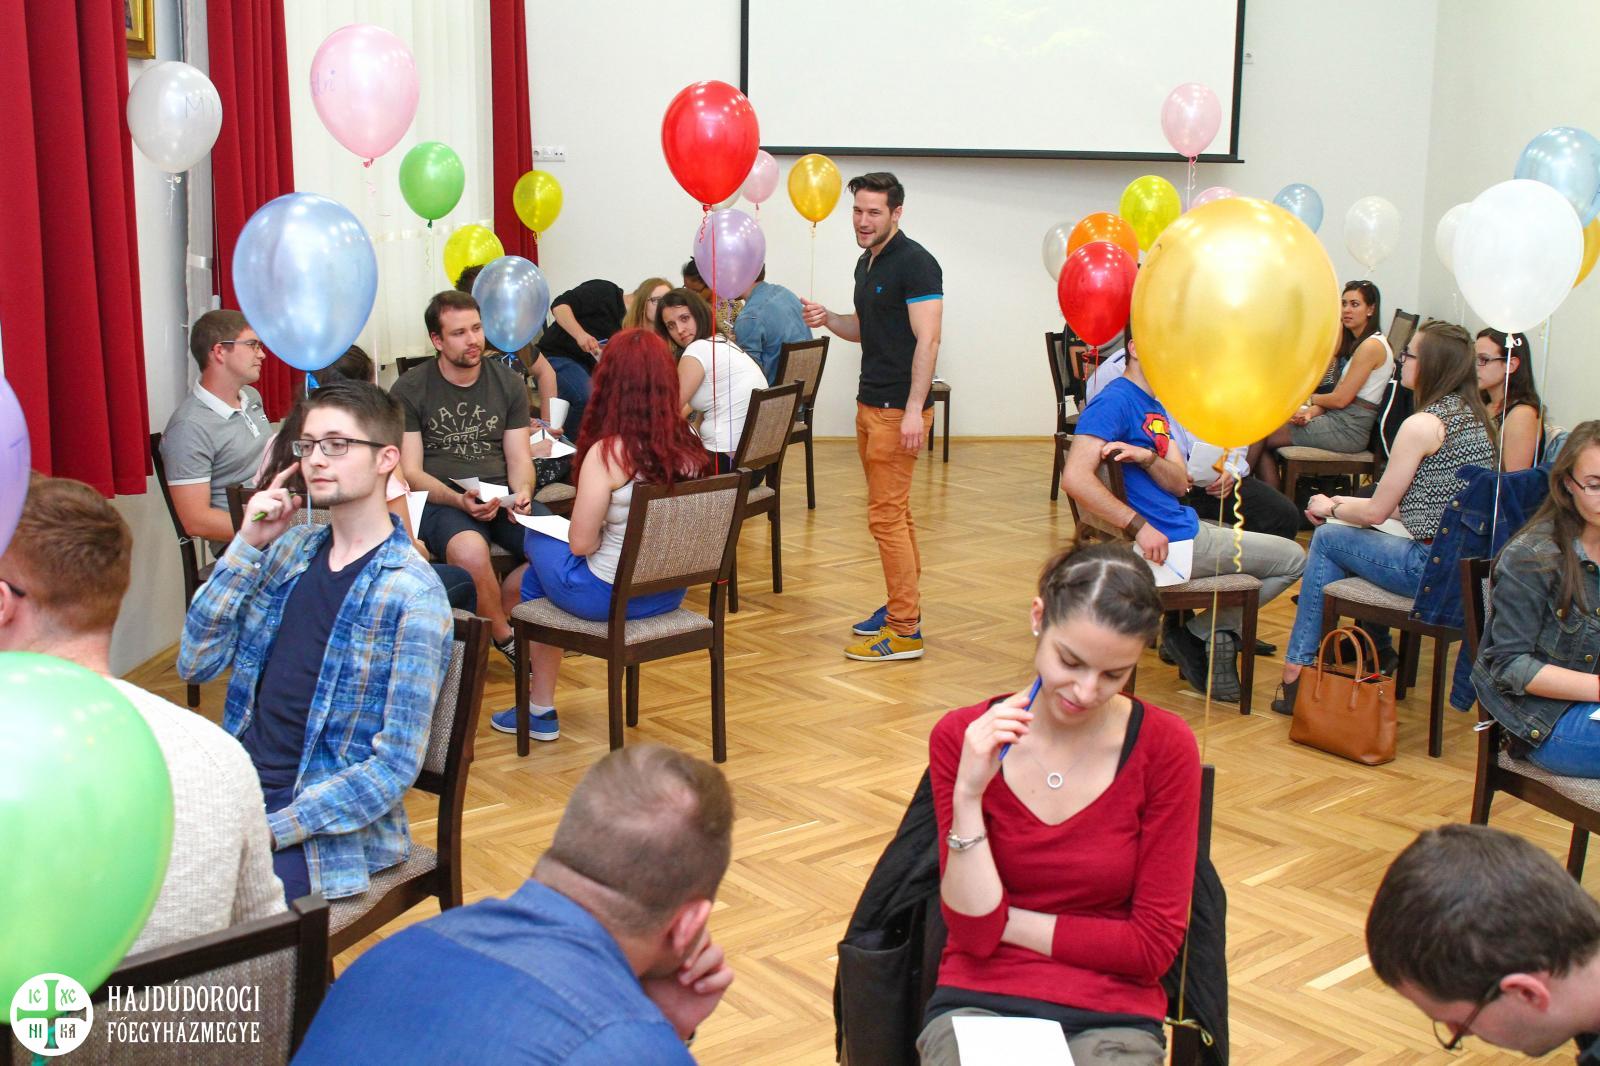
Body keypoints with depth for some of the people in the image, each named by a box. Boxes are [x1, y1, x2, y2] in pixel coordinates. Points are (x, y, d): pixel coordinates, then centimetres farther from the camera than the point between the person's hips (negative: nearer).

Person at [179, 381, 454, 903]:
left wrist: (271, 830, -19)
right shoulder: (290, 549, 8)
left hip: (334, 825, -6)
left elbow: (395, 769, -14)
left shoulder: (413, 596, -13)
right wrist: (247, 547, -5)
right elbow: (195, 663, 4)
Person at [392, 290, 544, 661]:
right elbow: (411, 473, -2)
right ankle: (505, 637, -12)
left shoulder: (508, 383, 13)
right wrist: (459, 500, -21)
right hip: (440, 498, -3)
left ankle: (492, 615, -6)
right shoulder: (409, 390, 2)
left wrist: (522, 492, -13)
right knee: (470, 550, -38)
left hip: (500, 494, 4)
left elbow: (519, 458, 11)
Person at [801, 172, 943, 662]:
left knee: (886, 516, -9)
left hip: (899, 410, -9)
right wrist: (828, 319, 4)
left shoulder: (915, 263, -13)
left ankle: (904, 632, -4)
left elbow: (927, 340, -19)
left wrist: (913, 410, -25)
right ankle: (902, 607, 24)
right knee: (895, 513, 15)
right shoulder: (866, 263, 15)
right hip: (870, 405, 9)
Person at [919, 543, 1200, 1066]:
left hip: (1112, 1017, 1)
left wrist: (1004, 921, -4)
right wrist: (969, 794, -19)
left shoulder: (1165, 745, -5)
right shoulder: (962, 737, -2)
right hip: (979, 1001, 0)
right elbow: (974, 931, -7)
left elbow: (1154, 945, -3)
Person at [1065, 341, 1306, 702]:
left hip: (1184, 527, 10)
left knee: (1290, 558, 23)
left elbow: (1179, 484, 5)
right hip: (1168, 542, -10)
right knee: (1293, 559, 2)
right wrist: (1140, 527, -27)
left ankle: (1202, 633, 11)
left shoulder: (1156, 406, 16)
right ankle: (1204, 633, 7)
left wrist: (1147, 457, -17)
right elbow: (1075, 477, -28)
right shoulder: (1115, 400, -15)